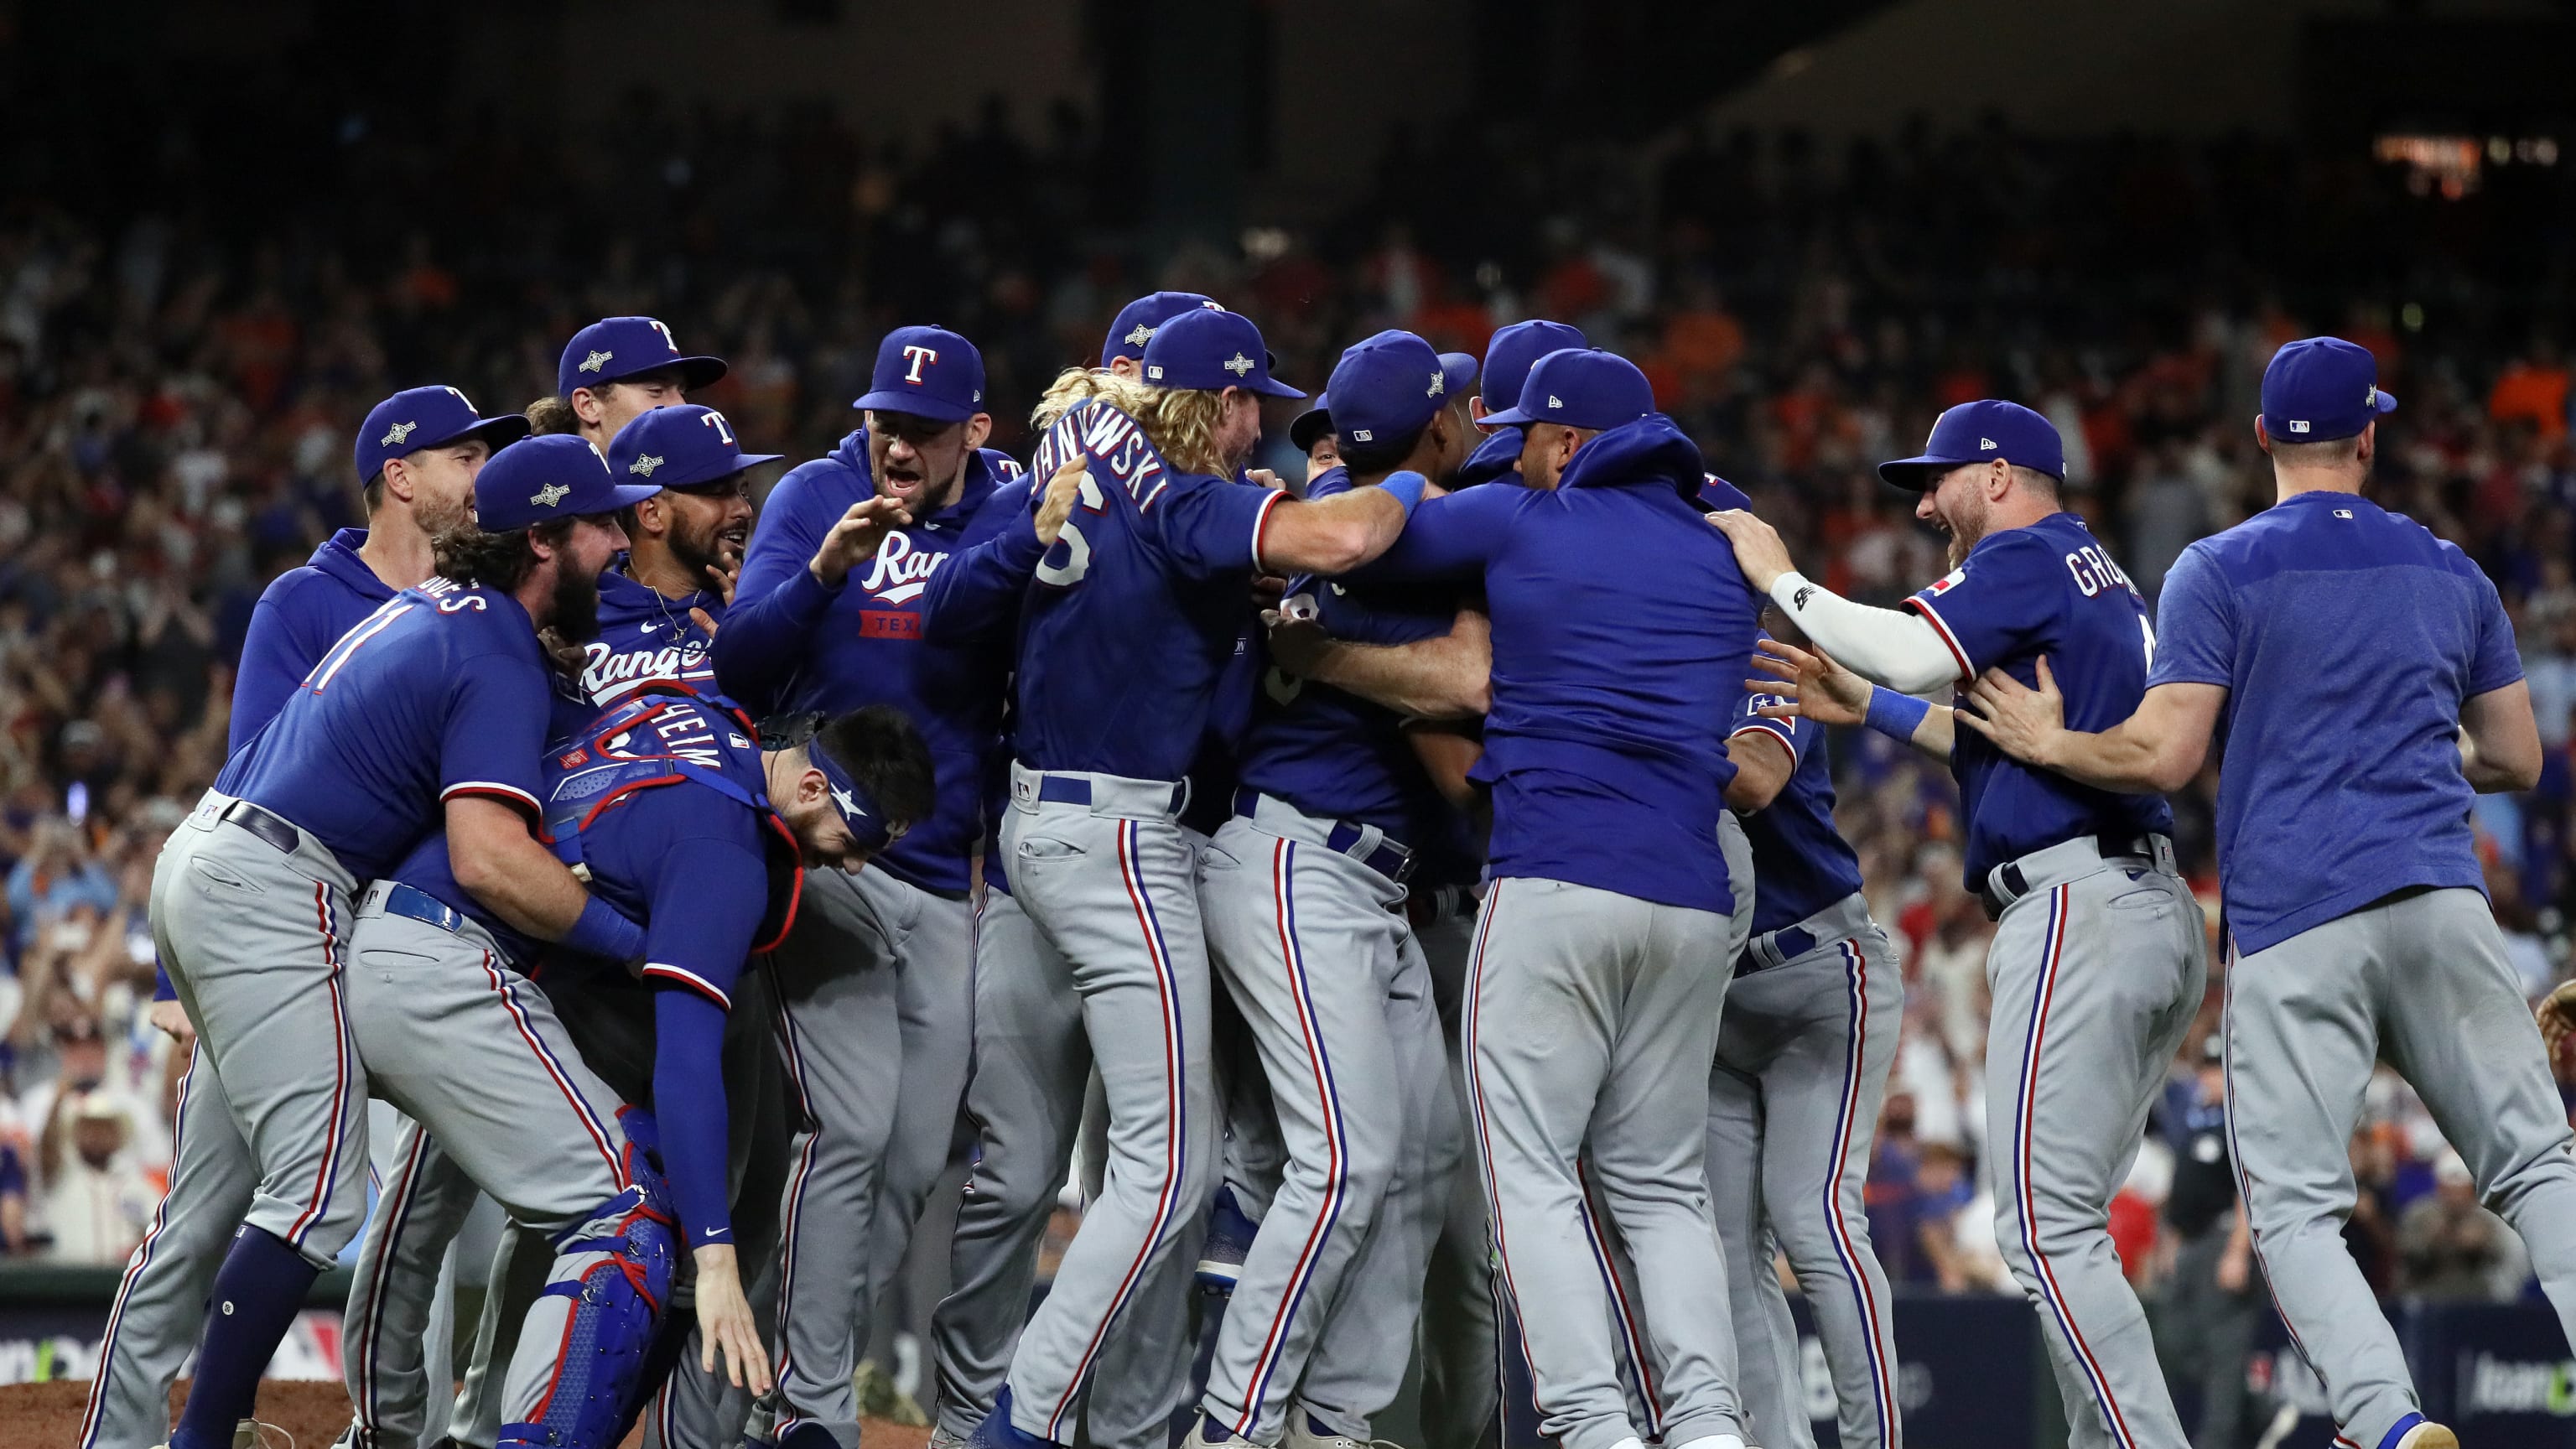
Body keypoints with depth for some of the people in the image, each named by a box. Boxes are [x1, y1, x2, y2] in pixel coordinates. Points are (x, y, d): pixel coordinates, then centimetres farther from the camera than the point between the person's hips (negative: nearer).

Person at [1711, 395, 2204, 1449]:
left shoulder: (2027, 554, -3)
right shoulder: (2102, 580, 26)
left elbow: (1916, 651, -17)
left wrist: (1778, 578, -4)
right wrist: (1865, 707, 29)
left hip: (2076, 909, -10)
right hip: (2159, 916, 10)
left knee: (2045, 1226, -12)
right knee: (2065, 1226, 13)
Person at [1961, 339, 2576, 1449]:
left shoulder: (2220, 572, 3)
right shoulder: (2450, 574, 16)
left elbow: (2162, 759, -5)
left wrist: (2048, 744, 12)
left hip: (2291, 920, -3)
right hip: (2441, 901, 3)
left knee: (2292, 1205, -2)